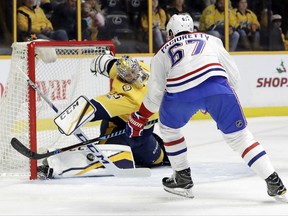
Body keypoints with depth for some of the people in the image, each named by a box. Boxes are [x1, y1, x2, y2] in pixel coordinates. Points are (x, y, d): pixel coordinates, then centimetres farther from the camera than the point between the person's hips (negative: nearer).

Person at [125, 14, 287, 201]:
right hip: (216, 84, 1)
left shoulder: (163, 52, 32)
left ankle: (183, 179, 29)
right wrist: (225, 98, 42)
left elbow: (155, 95, 28)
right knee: (238, 135, 10)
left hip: (180, 93, -1)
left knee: (168, 127, 29)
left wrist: (138, 119, 42)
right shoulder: (211, 40, 33)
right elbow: (233, 74, 25)